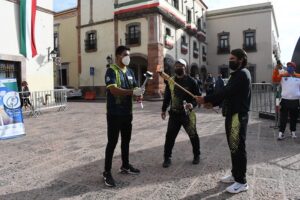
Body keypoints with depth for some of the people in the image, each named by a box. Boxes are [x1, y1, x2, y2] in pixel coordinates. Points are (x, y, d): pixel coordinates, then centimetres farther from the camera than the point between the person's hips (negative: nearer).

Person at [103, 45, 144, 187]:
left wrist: (138, 94, -12)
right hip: (114, 113, -7)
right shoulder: (111, 71, -10)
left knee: (126, 140, 16)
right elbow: (113, 90, -23)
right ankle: (107, 172, 11)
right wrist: (132, 92, -31)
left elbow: (134, 88, 12)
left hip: (127, 112, 7)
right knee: (112, 142, -1)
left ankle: (125, 166, 32)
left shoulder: (130, 72, 12)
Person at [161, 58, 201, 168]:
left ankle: (197, 155, 32)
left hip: (188, 113, -2)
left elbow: (198, 96, -4)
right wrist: (163, 109, 12)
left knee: (193, 135, 11)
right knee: (169, 136, 0)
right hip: (174, 113, 3)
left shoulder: (191, 81, -5)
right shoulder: (170, 81, 6)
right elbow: (167, 97, 13)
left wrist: (192, 104, -23)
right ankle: (167, 157, 14)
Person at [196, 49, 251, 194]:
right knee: (233, 146, 16)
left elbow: (226, 91, -23)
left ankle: (241, 182, 8)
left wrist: (206, 99, -20)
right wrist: (213, 103, 3)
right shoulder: (236, 74, 19)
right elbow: (227, 92, 17)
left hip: (238, 116, -10)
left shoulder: (242, 74, -14)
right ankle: (235, 174, 30)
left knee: (238, 148, -3)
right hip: (232, 114, 10)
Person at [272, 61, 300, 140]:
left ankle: (293, 132, 28)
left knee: (294, 118, 13)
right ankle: (281, 133, 3)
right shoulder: (282, 76, 2)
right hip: (285, 100, -1)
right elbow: (274, 79, -14)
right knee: (283, 118, -1)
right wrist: (276, 69, -21)